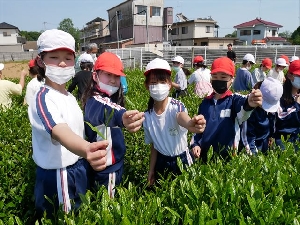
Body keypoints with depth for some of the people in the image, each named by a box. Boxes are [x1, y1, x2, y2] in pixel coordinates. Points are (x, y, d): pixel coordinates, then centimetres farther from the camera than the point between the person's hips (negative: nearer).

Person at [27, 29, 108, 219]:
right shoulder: (44, 98, -23)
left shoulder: (69, 97, 4)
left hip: (78, 170, 8)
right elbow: (61, 134, -42)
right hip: (57, 177, -8)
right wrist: (87, 150, -61)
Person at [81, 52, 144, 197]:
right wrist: (122, 117, -69)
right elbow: (107, 111, -52)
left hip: (114, 164, 9)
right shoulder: (96, 101, -26)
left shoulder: (111, 98, 3)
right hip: (105, 170, -9)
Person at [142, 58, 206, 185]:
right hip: (161, 162, 4)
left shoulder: (176, 106, -21)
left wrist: (191, 124, -68)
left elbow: (183, 119, -46)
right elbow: (153, 146, 3)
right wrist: (151, 170, 5)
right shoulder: (147, 116, -8)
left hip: (181, 160, -3)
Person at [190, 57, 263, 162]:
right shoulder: (205, 102, 6)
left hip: (227, 156, -4)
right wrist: (195, 144, 2)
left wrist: (249, 103, -55)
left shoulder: (234, 100, -8)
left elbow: (243, 108, -33)